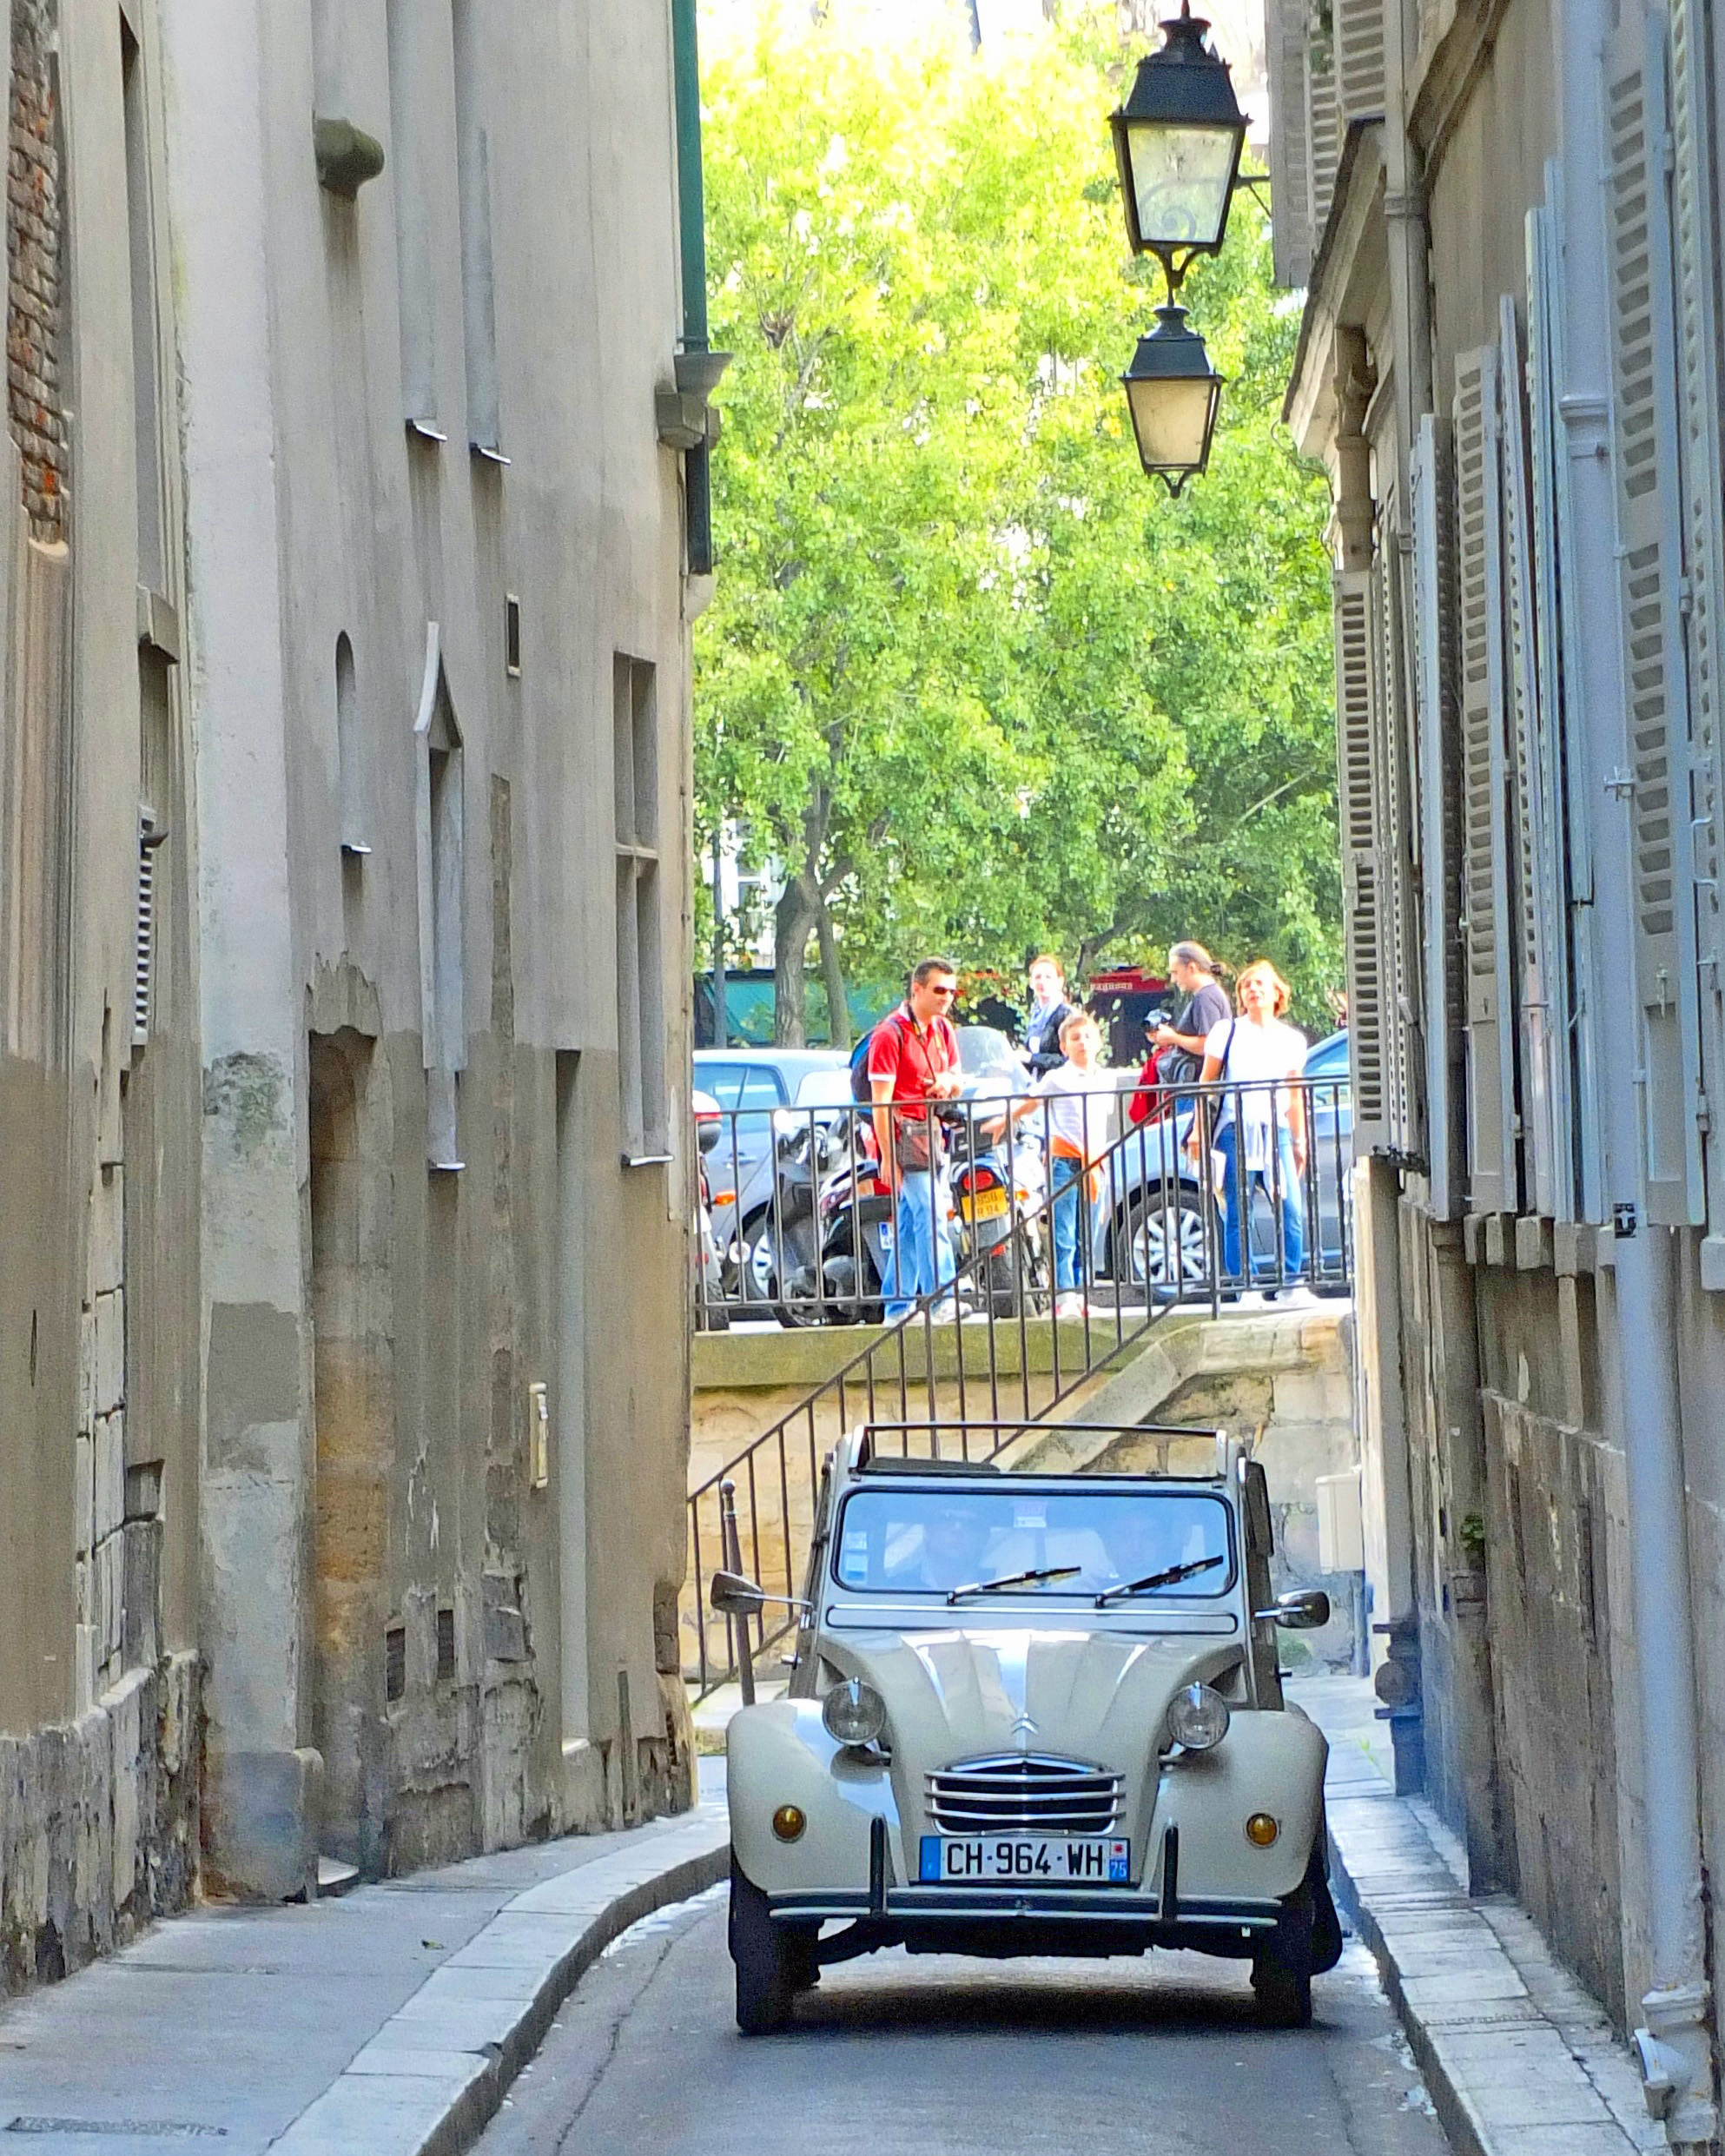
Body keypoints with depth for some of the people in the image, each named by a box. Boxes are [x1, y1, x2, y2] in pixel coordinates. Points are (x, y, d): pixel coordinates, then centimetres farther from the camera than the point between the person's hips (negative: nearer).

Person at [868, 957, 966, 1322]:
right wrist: (888, 1157, -19)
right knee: (931, 1218, -15)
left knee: (909, 1224, 10)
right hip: (904, 1135, -8)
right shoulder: (891, 1033, -12)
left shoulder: (943, 1029, 13)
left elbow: (956, 1084, 24)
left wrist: (949, 1080, -2)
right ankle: (942, 1301, -18)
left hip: (932, 1134, 8)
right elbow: (880, 1101, -15)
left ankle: (898, 1308, 13)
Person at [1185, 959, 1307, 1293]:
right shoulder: (1227, 1032, 7)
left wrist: (1299, 1142, 17)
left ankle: (1290, 1282, -1)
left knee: (1291, 1211, -7)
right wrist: (1198, 1130, 1)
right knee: (1238, 1213, -5)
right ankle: (1239, 1284, -2)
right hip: (1236, 1130, -2)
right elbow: (1206, 1083, 7)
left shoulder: (1291, 1039, 14)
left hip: (1276, 1131, 2)